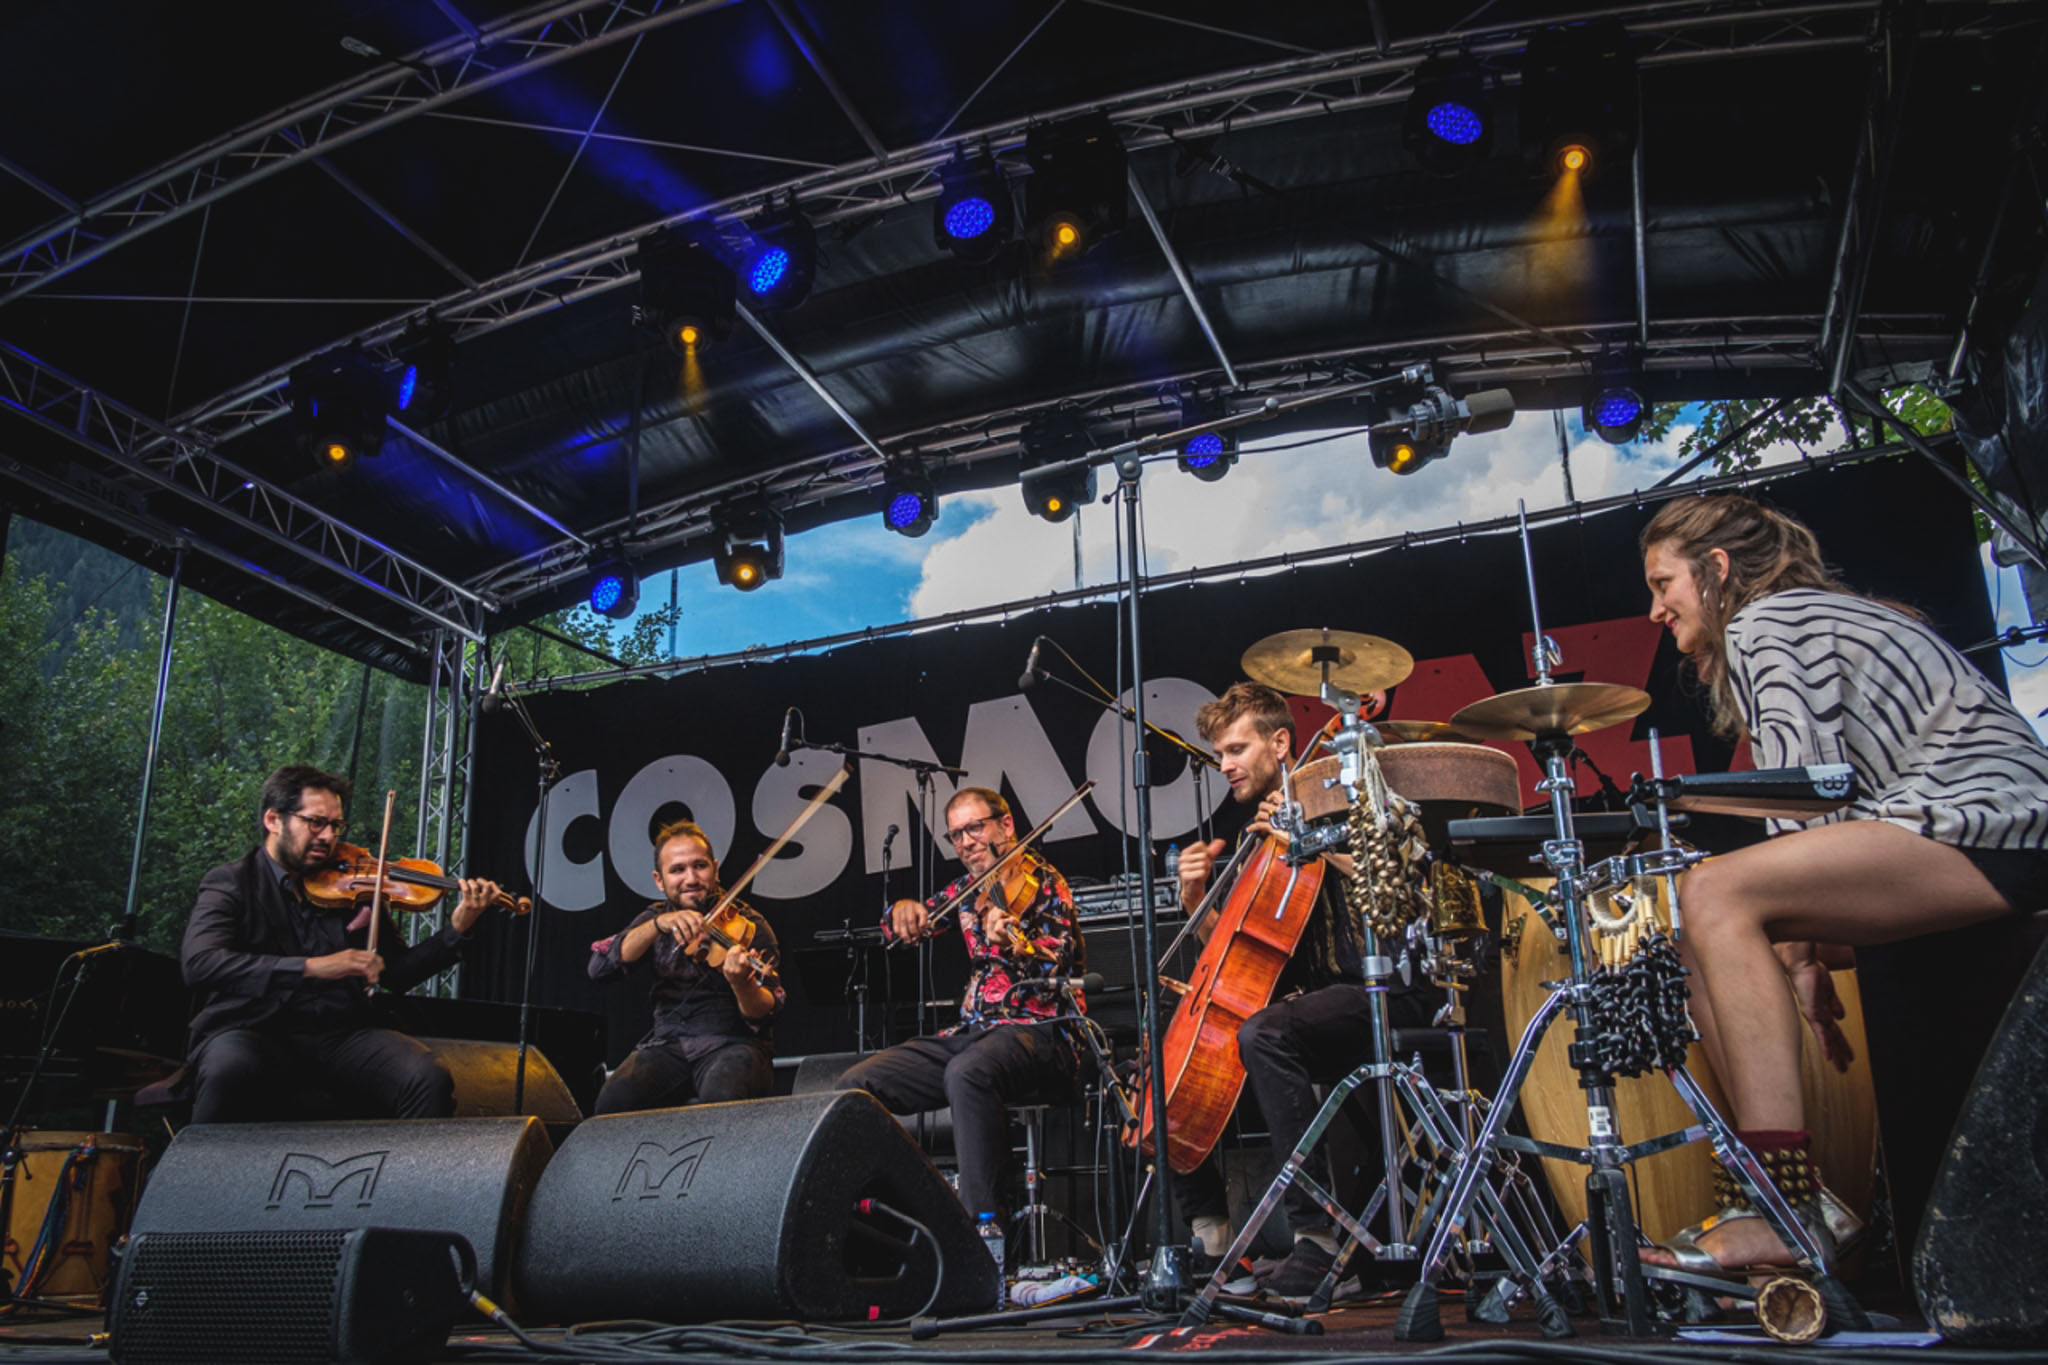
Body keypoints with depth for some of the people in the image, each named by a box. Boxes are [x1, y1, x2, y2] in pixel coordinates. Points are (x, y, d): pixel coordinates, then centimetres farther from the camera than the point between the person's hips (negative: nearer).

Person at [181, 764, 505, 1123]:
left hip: (340, 1032, 3)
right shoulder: (231, 882, 3)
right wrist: (311, 967, -25)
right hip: (252, 1031, -2)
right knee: (228, 1073, -37)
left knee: (429, 1080, -24)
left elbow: (396, 973, 14)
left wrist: (456, 929, -2)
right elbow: (198, 963, -16)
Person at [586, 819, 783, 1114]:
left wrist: (741, 983, -32)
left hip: (733, 1044, -3)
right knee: (614, 1101, -27)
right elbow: (600, 968, -5)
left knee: (722, 1096, -37)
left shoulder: (747, 926, -1)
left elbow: (763, 1016, -9)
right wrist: (658, 924, -19)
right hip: (668, 1044, 3)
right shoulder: (653, 918, 12)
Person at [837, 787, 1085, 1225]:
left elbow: (1056, 973, -16)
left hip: (1037, 1030, -7)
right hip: (972, 1032, 7)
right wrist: (904, 910, 0)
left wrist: (1013, 946, -38)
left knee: (967, 1072, -40)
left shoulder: (1043, 883, -3)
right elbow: (898, 928, 25)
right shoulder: (969, 889, 17)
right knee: (856, 1084, -9)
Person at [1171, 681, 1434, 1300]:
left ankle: (1317, 1235, -30)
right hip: (1304, 1001, 8)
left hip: (1377, 992, -8)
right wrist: (1197, 899, 2)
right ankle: (1208, 1231, 11)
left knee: (1261, 1035, -37)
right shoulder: (1256, 835, 18)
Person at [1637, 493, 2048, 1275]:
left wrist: (1795, 940, -8)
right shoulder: (1806, 619, 26)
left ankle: (1784, 1210, -28)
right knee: (1708, 942, 5)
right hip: (1978, 829, 10)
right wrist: (1803, 940, 11)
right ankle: (1784, 1194, 1)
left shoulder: (1760, 624, -5)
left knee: (1715, 894, -25)